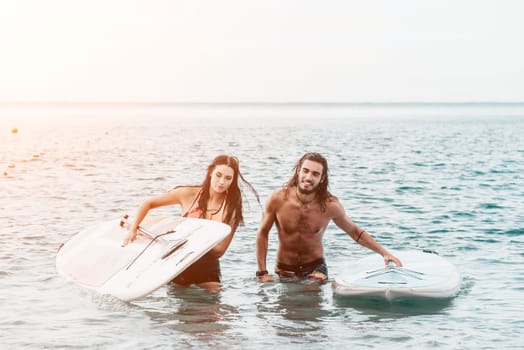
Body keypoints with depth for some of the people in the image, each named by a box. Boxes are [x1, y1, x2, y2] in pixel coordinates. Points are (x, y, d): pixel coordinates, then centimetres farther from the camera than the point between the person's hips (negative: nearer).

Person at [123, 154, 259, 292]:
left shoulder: (232, 208, -7)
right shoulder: (189, 194, -7)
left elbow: (220, 249, -11)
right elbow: (148, 204, 2)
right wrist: (133, 230, -8)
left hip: (206, 270, 0)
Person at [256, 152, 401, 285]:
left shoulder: (330, 205, -16)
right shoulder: (278, 199, -17)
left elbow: (354, 231, 1)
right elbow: (263, 233, -4)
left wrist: (384, 252, -5)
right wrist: (262, 272, -7)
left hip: (314, 268, -1)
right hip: (284, 270, 1)